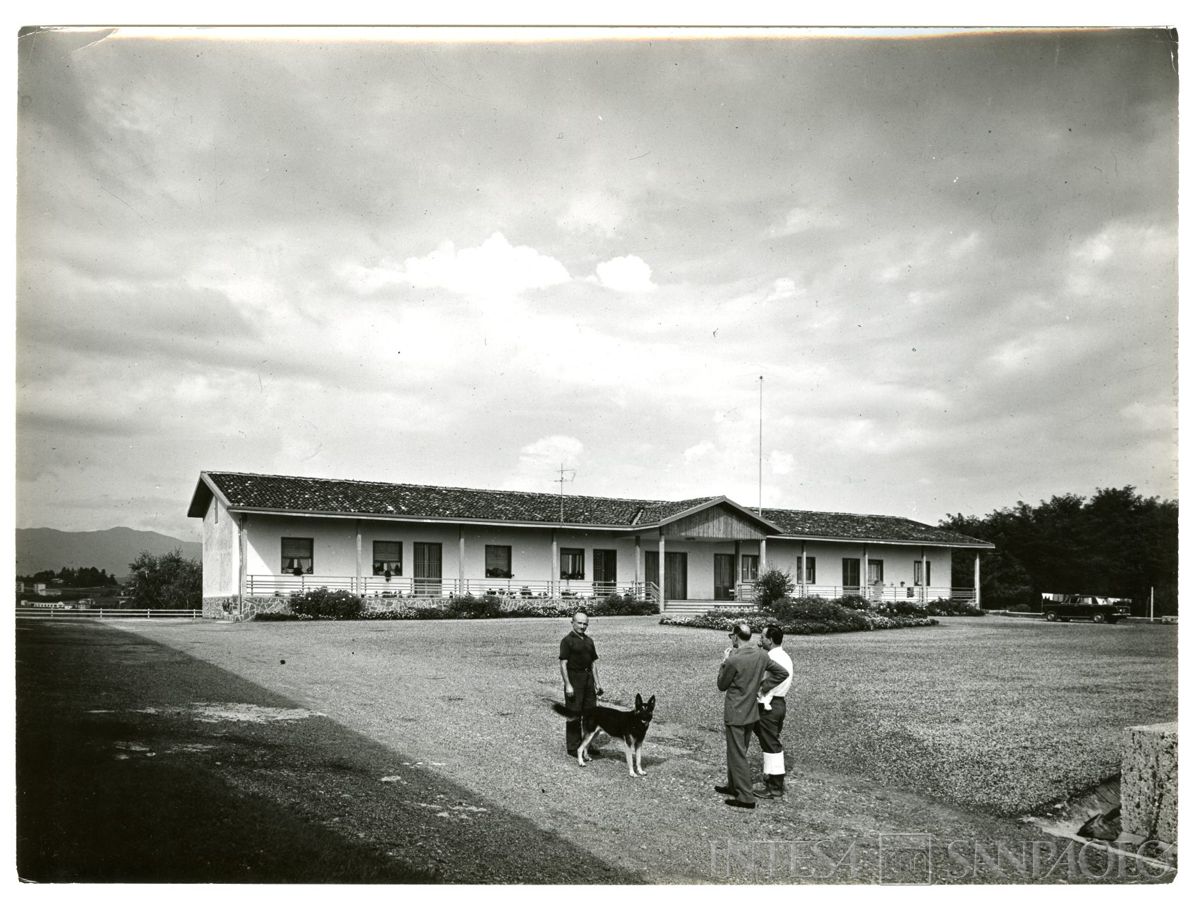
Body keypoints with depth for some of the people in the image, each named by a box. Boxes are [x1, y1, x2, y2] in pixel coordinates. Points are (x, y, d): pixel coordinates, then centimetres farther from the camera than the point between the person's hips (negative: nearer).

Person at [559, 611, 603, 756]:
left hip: (588, 678, 7)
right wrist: (567, 685, -18)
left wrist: (597, 683, 13)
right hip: (574, 678, -7)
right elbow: (562, 664, -13)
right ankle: (573, 747, 5)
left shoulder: (589, 641, 14)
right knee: (574, 715, -2)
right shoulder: (567, 641, -8)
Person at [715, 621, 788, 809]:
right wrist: (763, 686, 6)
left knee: (737, 755, 2)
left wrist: (725, 661, -4)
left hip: (735, 714, -8)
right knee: (737, 751, 23)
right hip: (752, 712, 8)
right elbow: (782, 673, 3)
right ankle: (733, 786, 36)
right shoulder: (761, 655, -3)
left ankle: (746, 797, 4)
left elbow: (721, 685, -8)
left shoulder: (733, 661, -22)